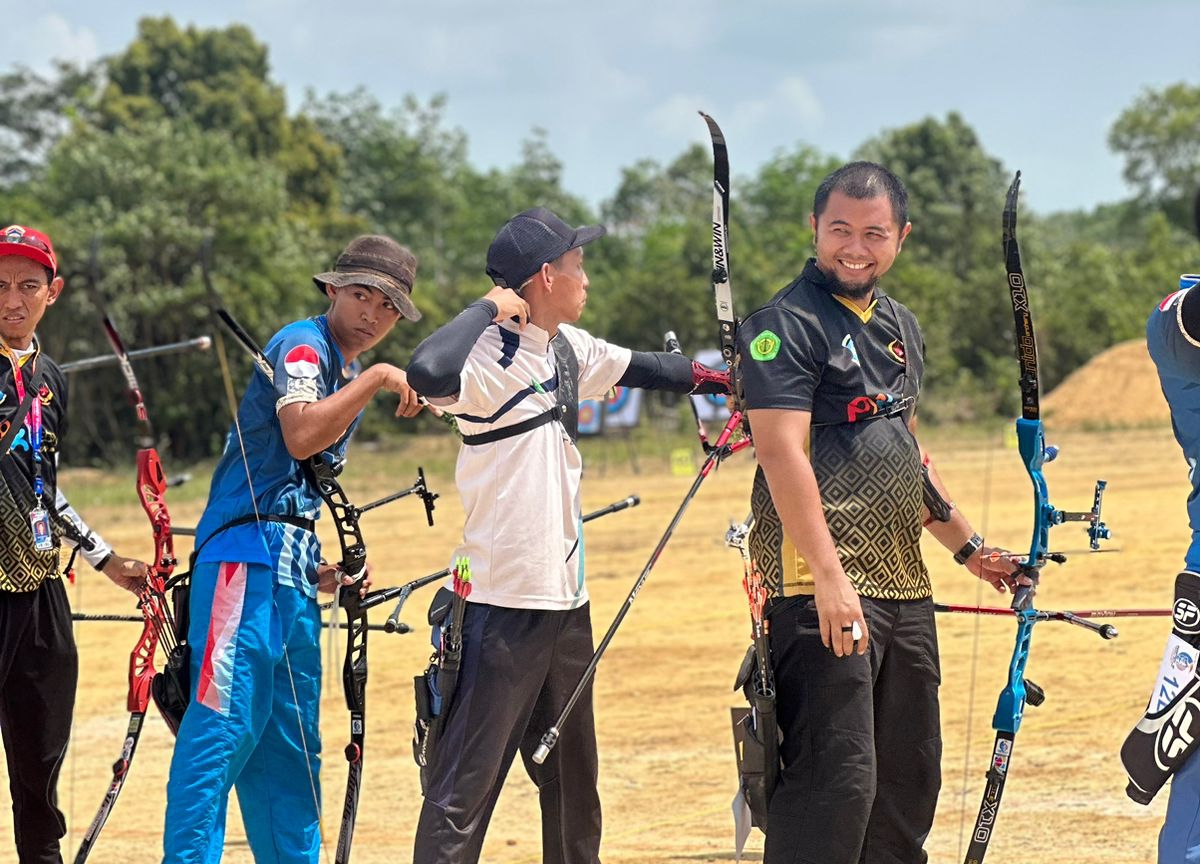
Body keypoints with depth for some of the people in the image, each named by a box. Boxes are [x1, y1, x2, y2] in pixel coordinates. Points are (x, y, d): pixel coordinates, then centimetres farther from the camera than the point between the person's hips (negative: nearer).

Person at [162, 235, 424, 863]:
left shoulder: (349, 380, 22)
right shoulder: (303, 345, -5)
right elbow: (300, 435, -25)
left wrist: (319, 571, 15)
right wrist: (378, 379, -17)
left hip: (292, 572, 10)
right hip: (246, 557, -10)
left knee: (290, 746, 10)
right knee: (226, 724, -16)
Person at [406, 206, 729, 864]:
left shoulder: (568, 348, 10)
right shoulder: (491, 354, -16)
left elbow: (636, 367, 30)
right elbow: (429, 373, -38)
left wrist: (718, 381, 35)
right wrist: (490, 307, -24)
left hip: (565, 598, 9)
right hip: (502, 605, -9)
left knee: (572, 784, 20)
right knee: (464, 791, -9)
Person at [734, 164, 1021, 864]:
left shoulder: (901, 327, 18)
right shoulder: (785, 326, -8)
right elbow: (782, 451, -18)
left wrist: (968, 545, 27)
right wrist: (829, 576, -25)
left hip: (904, 588, 9)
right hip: (823, 590, -9)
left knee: (909, 778, 12)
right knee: (836, 779, -15)